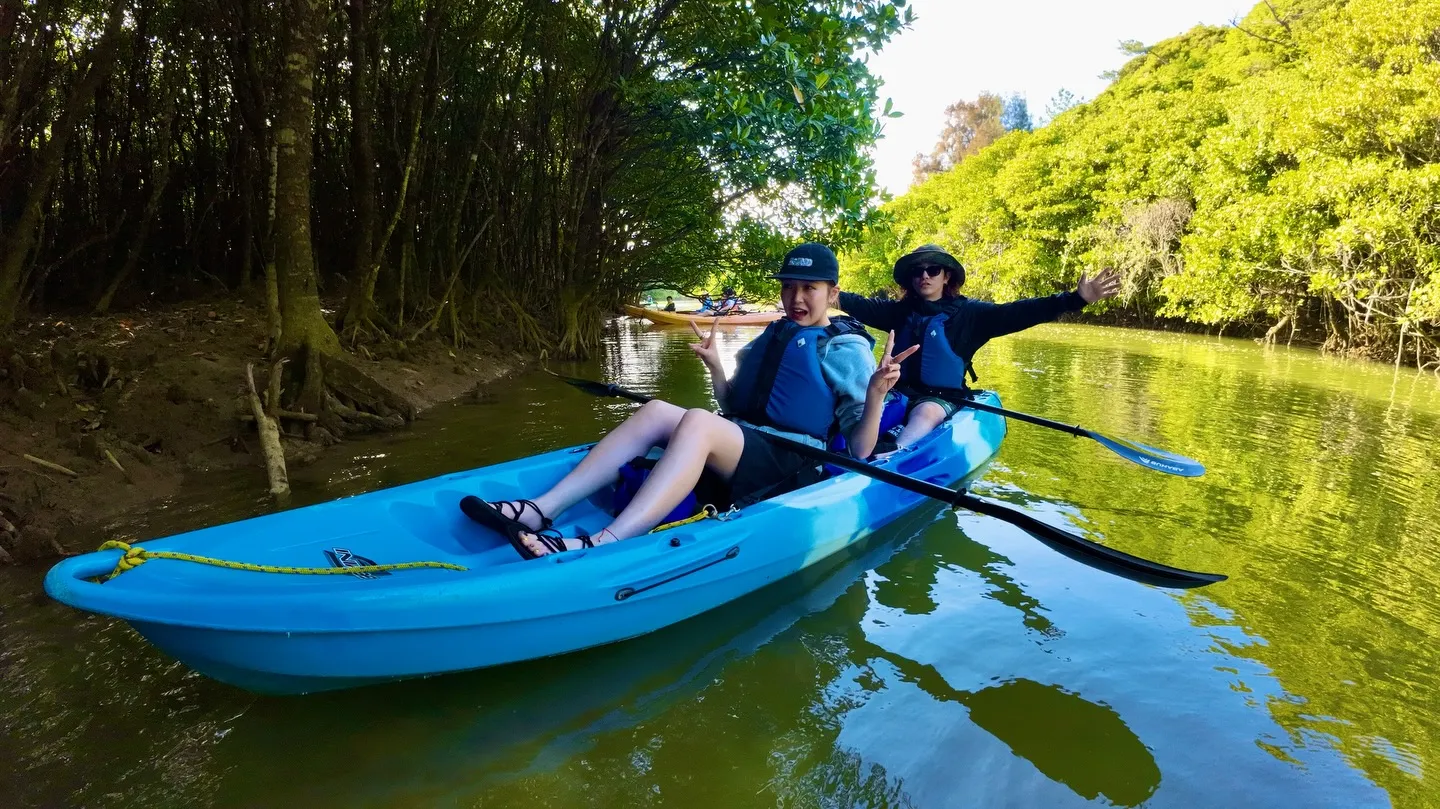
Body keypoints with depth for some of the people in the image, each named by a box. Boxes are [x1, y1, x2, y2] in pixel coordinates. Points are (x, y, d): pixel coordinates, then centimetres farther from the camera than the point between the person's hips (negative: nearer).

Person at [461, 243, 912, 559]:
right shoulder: (770, 338, 21)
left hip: (794, 470, -6)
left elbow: (858, 453, -6)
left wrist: (876, 394, -23)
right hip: (743, 457, 7)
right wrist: (715, 366, 11)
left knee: (697, 422, -33)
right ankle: (540, 510, -23)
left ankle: (602, 546, -47)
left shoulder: (847, 348, 2)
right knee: (656, 411, -16)